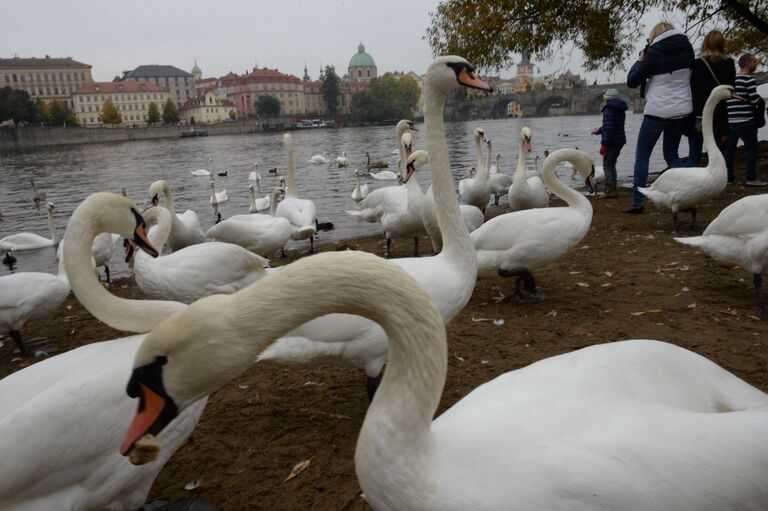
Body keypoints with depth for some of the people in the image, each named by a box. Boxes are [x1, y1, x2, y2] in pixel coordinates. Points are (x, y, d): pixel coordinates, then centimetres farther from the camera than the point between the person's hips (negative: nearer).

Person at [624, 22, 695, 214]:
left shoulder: (654, 52, -9)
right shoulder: (687, 48, 7)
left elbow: (631, 81, -7)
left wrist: (640, 60, 9)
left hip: (658, 111, -6)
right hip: (681, 110, 6)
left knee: (642, 156, 3)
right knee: (672, 155, 16)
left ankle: (637, 201, -1)